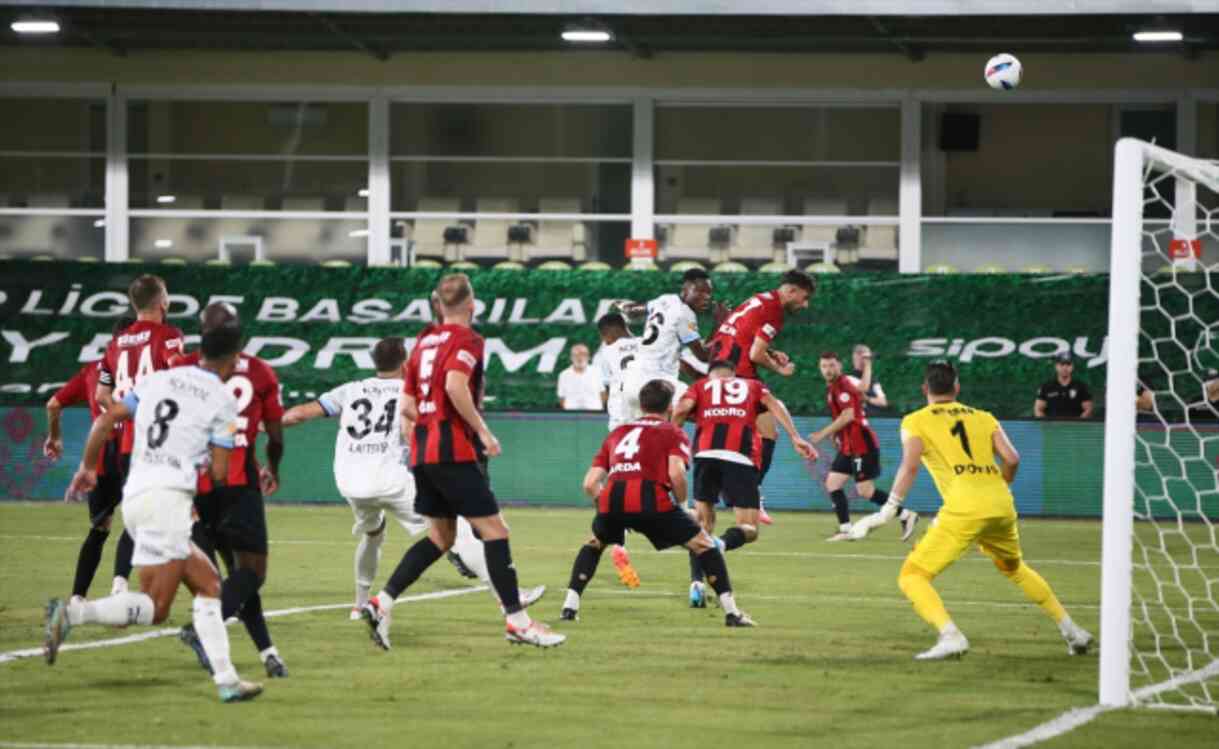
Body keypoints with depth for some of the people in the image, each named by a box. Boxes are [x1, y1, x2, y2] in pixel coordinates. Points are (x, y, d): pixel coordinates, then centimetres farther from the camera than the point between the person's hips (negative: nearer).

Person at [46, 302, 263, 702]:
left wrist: (87, 467, 25)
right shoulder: (222, 399, -1)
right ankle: (71, 613, -25)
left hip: (135, 496, 8)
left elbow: (105, 420, 12)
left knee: (208, 584, 13)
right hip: (169, 497, -8)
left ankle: (226, 679, 8)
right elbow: (219, 474, -2)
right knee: (155, 607, -9)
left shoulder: (159, 379, 15)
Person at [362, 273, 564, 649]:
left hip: (422, 450, 8)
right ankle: (517, 621, -4)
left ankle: (381, 603, 5)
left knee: (441, 537, 15)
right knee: (494, 530, -3)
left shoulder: (424, 342, 15)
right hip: (454, 452, -8)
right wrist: (482, 430, -17)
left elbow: (408, 406, 15)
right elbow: (455, 385, -25)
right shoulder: (467, 340, -7)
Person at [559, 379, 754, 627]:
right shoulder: (673, 433, 18)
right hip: (651, 499, -3)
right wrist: (681, 503, 15)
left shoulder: (617, 433, 30)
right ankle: (731, 612, 7)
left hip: (612, 497, 3)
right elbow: (676, 473, -3)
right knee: (704, 544, 13)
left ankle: (570, 607, 22)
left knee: (595, 543, 34)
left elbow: (590, 483, 21)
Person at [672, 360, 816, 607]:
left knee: (703, 519, 17)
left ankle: (697, 582, 1)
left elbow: (681, 409, 7)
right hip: (741, 458, -1)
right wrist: (795, 438, 1)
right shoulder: (753, 386, 28)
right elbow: (773, 404, 10)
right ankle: (720, 544, -30)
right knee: (749, 529, 3)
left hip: (706, 455, 1)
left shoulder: (700, 386, 27)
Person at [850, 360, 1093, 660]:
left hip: (964, 509, -5)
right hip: (1002, 505, 5)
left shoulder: (915, 421, 9)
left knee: (912, 577, 1)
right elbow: (1011, 459, 8)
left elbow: (910, 466, -8)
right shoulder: (983, 418, 20)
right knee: (1014, 568, 33)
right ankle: (1072, 631, 33)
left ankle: (950, 636, -23)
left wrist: (889, 510, -10)